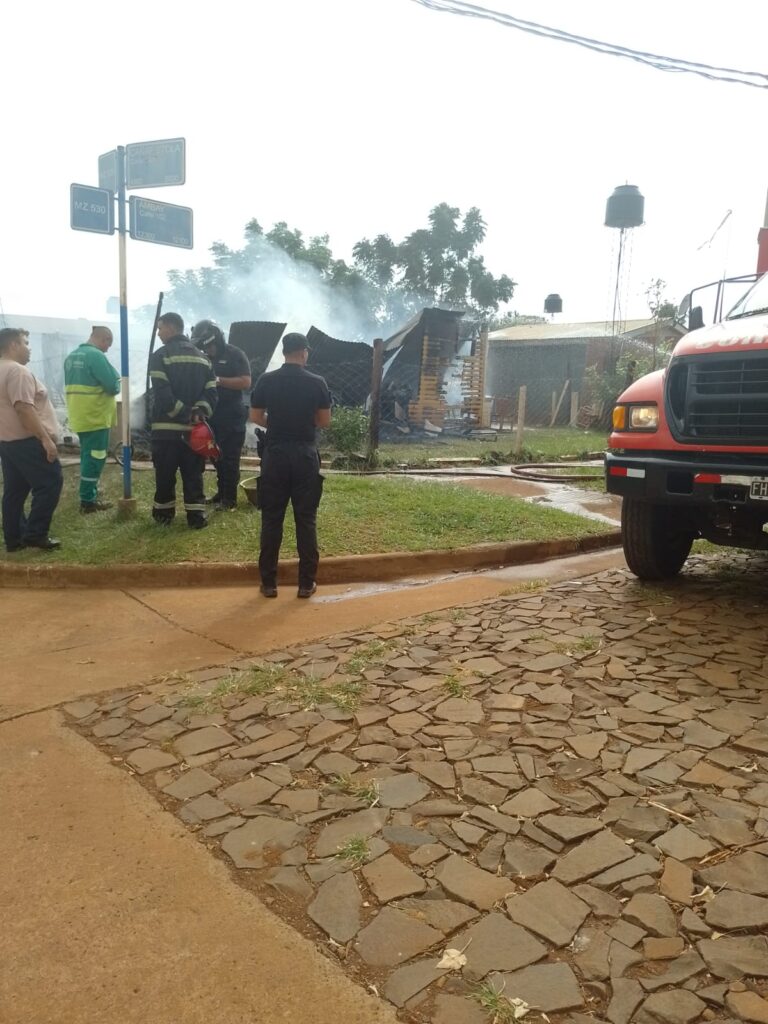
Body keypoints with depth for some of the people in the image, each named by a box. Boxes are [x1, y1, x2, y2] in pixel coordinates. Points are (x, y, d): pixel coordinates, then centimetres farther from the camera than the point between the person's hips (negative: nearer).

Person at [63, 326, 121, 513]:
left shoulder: (71, 356, 12)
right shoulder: (96, 355, -16)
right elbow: (113, 386, -19)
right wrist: (117, 383, 3)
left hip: (80, 417, 9)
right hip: (96, 417, -9)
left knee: (88, 457, 17)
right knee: (95, 458, -3)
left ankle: (89, 496, 24)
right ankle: (88, 501, 0)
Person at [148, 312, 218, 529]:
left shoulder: (160, 356, -6)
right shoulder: (201, 357, 13)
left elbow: (162, 394, -16)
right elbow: (211, 391, 4)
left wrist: (183, 413, -11)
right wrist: (198, 412, -6)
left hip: (166, 427, -4)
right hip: (193, 428, 4)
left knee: (165, 473, 7)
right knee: (193, 473, 7)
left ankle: (164, 513, 18)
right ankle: (196, 517, 5)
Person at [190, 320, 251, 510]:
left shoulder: (235, 355, -8)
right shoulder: (207, 358, 12)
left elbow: (245, 382, -18)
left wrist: (219, 380, -22)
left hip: (232, 416, -7)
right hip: (213, 415, 7)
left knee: (229, 457, -4)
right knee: (217, 457, 12)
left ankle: (230, 498, 1)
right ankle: (221, 492, 22)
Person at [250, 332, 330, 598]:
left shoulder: (266, 381, -2)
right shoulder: (317, 383, -4)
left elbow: (256, 417, 4)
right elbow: (324, 421, 2)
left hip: (275, 453, 1)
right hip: (305, 454, -1)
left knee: (271, 519, 7)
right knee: (306, 519, 6)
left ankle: (268, 582, 11)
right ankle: (307, 583, 10)